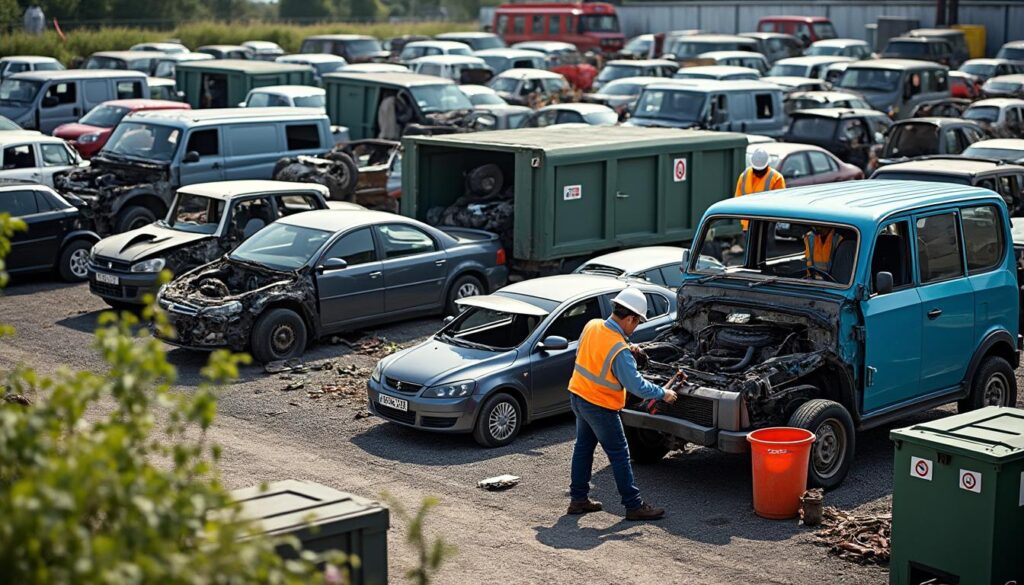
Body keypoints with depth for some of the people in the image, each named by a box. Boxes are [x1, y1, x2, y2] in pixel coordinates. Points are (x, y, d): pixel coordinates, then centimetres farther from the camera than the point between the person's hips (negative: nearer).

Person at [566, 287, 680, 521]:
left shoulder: (592, 326, -4)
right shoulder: (619, 350, -26)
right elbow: (637, 385, -23)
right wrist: (663, 394, -9)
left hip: (578, 396, 8)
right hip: (600, 406, -8)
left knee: (583, 446, 19)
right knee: (619, 455, 2)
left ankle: (578, 498, 26)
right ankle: (634, 506, 8)